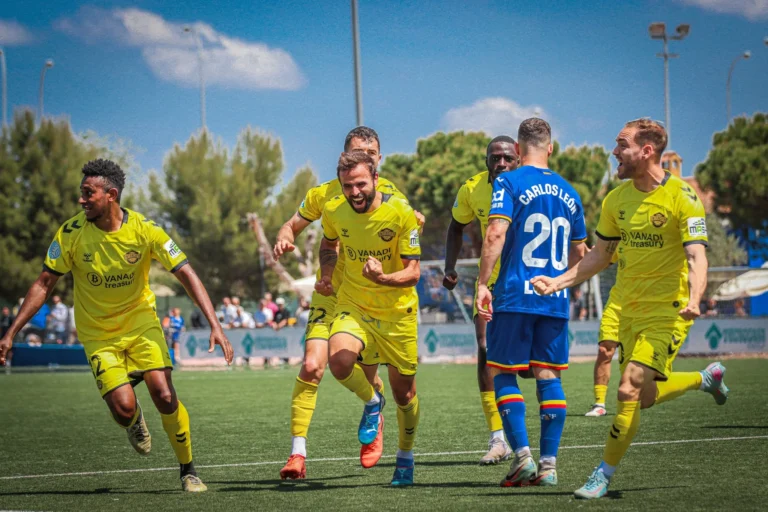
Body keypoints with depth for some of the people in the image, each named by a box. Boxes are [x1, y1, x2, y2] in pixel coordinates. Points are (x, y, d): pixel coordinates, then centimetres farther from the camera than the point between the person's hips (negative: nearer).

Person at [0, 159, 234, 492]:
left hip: (141, 322, 0)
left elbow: (187, 276, -15)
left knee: (165, 397, -18)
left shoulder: (144, 230, -16)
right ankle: (134, 422, 24)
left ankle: (188, 471, 4)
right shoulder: (71, 233, -14)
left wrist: (215, 326, -24)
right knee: (123, 409, -16)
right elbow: (44, 285, -6)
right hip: (98, 333, 0)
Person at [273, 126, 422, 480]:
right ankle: (297, 454, -13)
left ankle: (374, 428, 40)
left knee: (368, 375, 5)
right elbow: (293, 226, 8)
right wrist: (284, 240, -14)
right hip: (331, 293, -1)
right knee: (312, 367, -17)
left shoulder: (391, 196, -2)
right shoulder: (325, 194, -2)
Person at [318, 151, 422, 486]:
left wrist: (384, 278, -37)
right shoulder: (333, 212, -8)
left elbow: (413, 273, -18)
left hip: (397, 313, -2)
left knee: (404, 394, 8)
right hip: (353, 307, 2)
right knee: (339, 359, -30)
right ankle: (372, 402, 3)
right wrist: (326, 274, 1)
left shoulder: (402, 214, -19)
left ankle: (405, 458, 36)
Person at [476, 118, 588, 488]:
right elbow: (579, 253, 20)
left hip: (515, 296, -4)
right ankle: (549, 464, 4)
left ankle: (522, 455, -9)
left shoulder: (509, 182, -3)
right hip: (556, 301, 4)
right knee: (549, 376, 6)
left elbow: (496, 232, -16)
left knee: (503, 374, 3)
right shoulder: (568, 192, 13)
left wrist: (482, 284, -14)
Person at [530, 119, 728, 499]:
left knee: (629, 391, -16)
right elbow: (599, 256, 14)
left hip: (667, 310, -7)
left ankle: (603, 476, -4)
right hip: (630, 309, 7)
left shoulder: (681, 196, -14)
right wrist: (558, 282, 3)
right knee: (643, 398, 14)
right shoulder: (616, 199, 5)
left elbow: (696, 257, -20)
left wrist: (694, 299, -38)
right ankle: (707, 378, 40)